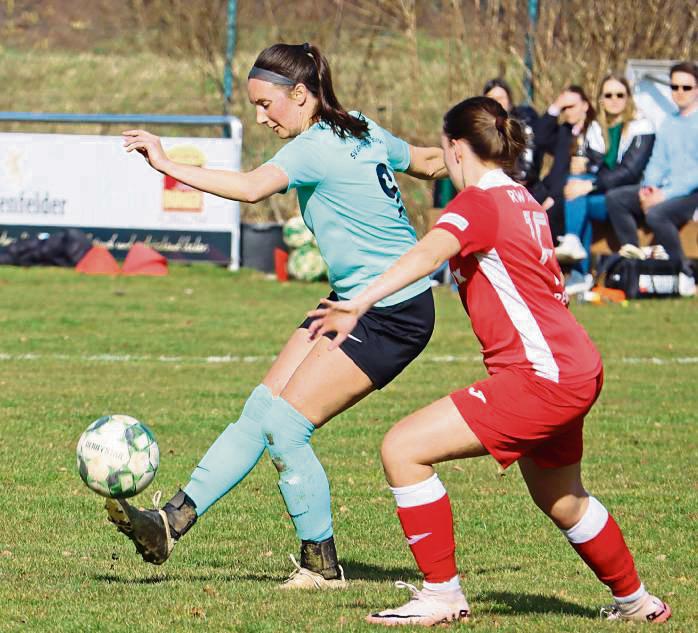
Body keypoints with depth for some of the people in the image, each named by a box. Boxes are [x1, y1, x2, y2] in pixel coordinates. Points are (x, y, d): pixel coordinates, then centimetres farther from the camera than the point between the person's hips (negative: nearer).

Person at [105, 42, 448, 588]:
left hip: (395, 314, -10)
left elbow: (250, 188, -36)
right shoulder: (366, 134, 9)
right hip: (351, 303, 10)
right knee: (259, 412, 3)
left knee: (284, 425, -11)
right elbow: (430, 161, 24)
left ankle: (322, 564, 2)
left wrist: (167, 165, -39)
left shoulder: (316, 148, -19)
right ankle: (172, 523, 2)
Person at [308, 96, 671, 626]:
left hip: (541, 375, -10)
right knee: (561, 501, 30)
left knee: (403, 449, -11)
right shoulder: (523, 200, 16)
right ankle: (635, 600, 48)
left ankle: (443, 596, -6)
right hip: (575, 369, 10)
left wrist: (359, 304, -45)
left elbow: (428, 253, -31)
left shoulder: (480, 201, -12)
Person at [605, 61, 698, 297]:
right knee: (615, 198, -10)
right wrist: (649, 187, -4)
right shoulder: (669, 123, 19)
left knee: (656, 213, -35)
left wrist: (668, 194, -20)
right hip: (665, 191, 8)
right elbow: (657, 162, 18)